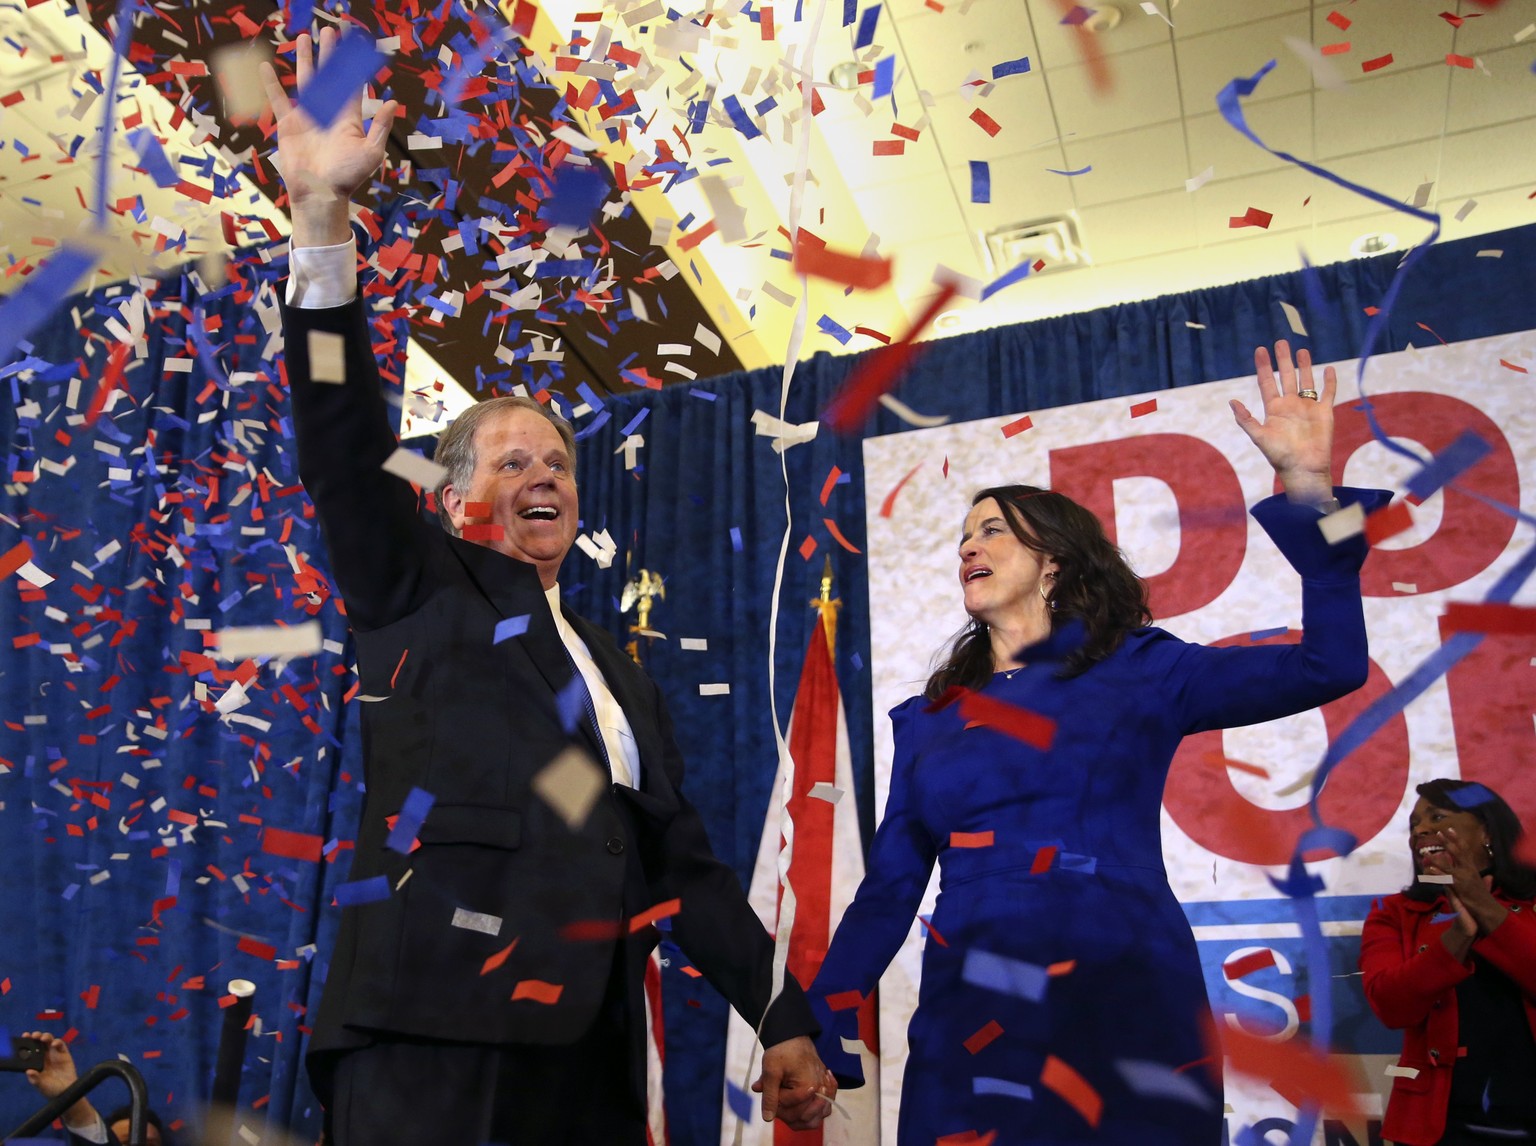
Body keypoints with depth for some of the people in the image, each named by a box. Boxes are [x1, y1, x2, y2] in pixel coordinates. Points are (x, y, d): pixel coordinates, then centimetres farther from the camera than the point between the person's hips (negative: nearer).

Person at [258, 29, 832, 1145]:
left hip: (591, 1053, 5)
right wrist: (322, 217, -18)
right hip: (433, 1045, -4)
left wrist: (784, 1018, 14)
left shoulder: (622, 671, 22)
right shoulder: (423, 589, 9)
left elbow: (687, 865, 20)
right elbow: (344, 449, -8)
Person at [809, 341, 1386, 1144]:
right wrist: (820, 1028, 1)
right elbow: (888, 890, 10)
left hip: (1122, 1015, -2)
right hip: (969, 1024, 3)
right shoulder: (926, 719, 13)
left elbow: (1329, 666, -4)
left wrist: (1309, 491, -10)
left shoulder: (1134, 672, 5)